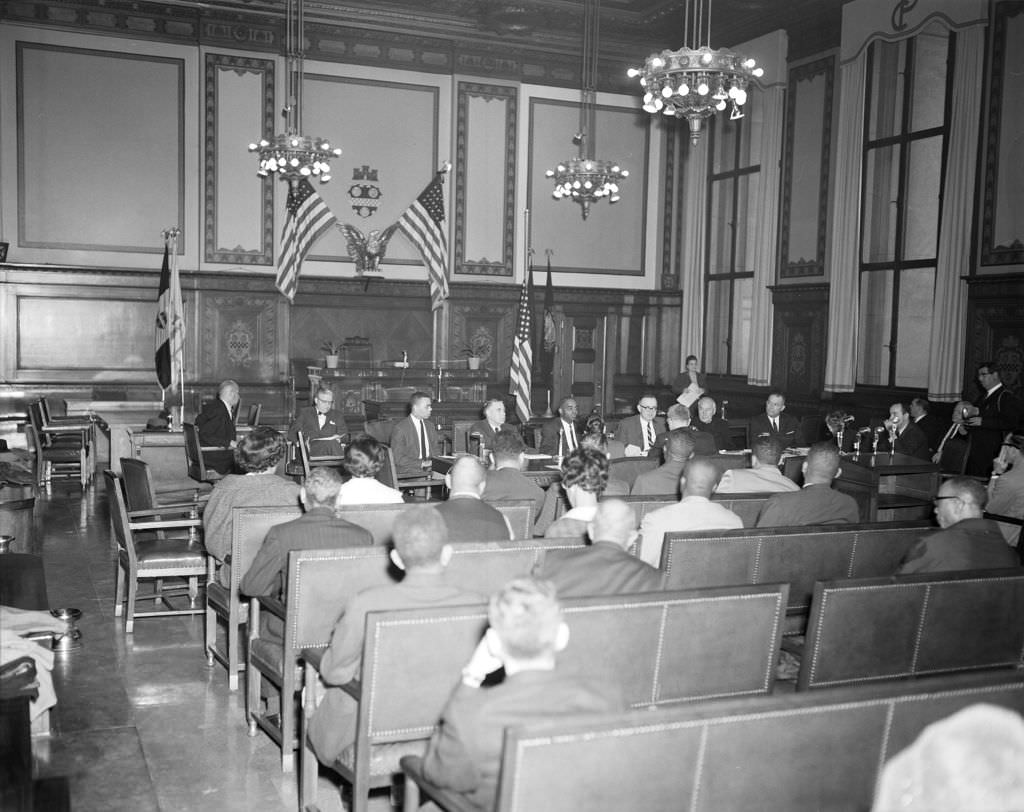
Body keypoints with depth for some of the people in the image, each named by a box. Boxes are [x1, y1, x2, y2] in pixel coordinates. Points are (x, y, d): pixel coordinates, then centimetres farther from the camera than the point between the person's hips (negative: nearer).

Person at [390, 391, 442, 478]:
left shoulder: (430, 426, 17)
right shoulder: (400, 428, -5)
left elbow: (437, 448, 20)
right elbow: (398, 458, -10)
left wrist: (433, 461, -4)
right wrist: (421, 463, -17)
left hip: (431, 468, 7)